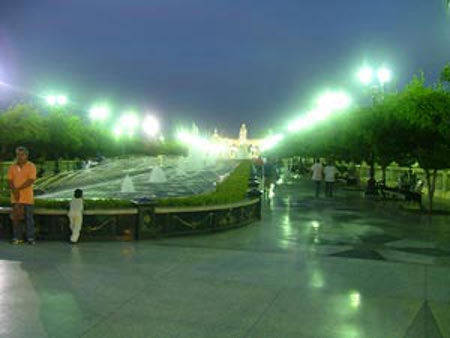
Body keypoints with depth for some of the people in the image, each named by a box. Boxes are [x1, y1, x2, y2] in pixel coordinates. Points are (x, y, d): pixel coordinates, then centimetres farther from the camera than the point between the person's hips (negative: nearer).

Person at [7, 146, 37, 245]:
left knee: (29, 218, -1)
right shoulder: (12, 167, 9)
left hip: (27, 198, -3)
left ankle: (30, 238, 3)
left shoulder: (31, 166, -3)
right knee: (16, 217, 6)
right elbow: (9, 181, 4)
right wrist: (14, 191, -13)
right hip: (15, 198, 3)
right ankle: (17, 238, 12)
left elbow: (30, 181, -12)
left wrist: (18, 189, -16)